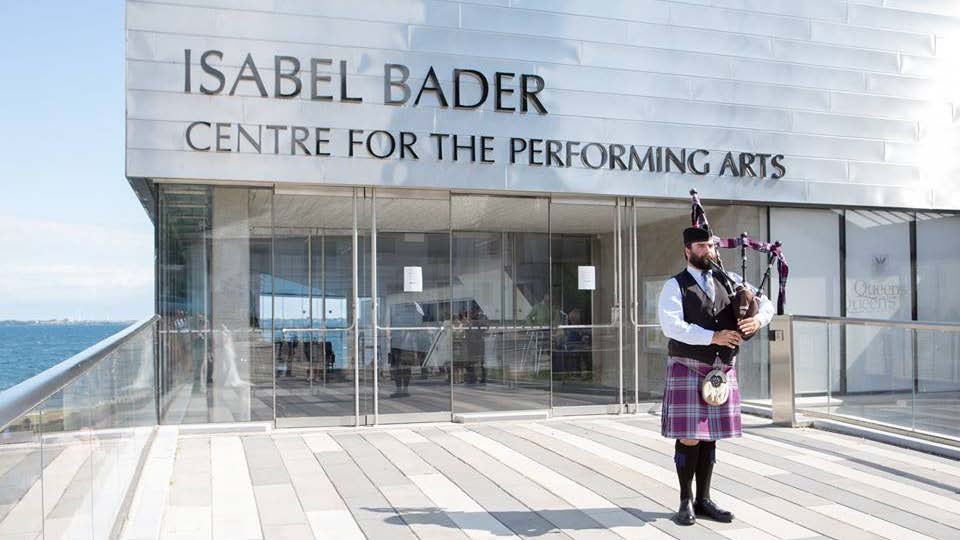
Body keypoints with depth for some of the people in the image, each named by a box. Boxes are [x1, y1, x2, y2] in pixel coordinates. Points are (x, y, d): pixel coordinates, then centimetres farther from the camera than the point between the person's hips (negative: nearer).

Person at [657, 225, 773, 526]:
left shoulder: (730, 281, 10)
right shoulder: (675, 287, -4)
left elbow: (766, 303, 10)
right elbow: (672, 325, -18)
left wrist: (757, 320, -13)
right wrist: (713, 336, -24)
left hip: (723, 371, 5)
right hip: (688, 370, -4)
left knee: (710, 437, 10)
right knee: (689, 437, -3)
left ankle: (704, 500, 20)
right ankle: (686, 501, 10)